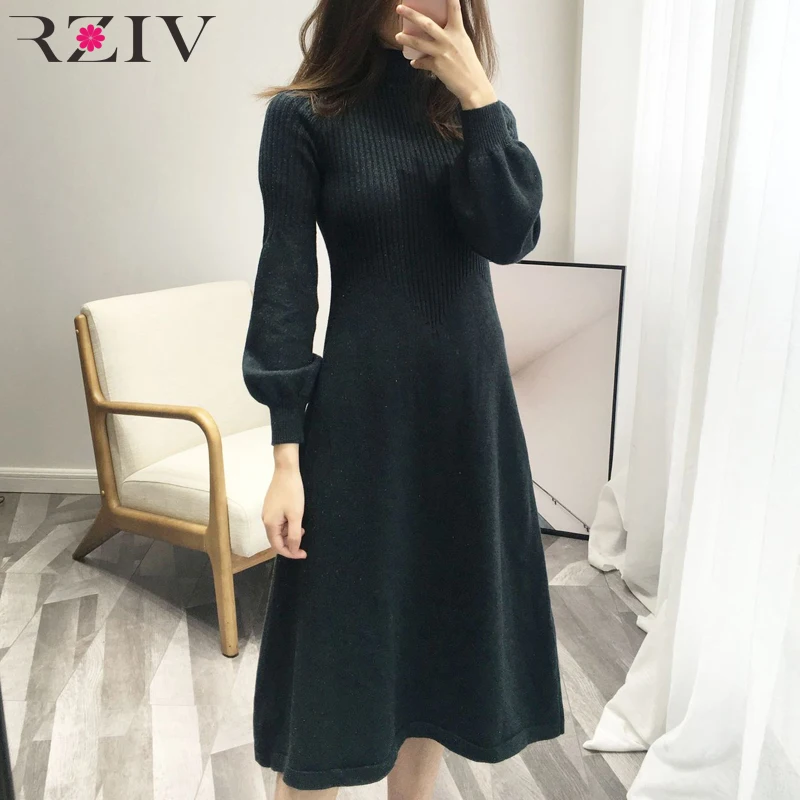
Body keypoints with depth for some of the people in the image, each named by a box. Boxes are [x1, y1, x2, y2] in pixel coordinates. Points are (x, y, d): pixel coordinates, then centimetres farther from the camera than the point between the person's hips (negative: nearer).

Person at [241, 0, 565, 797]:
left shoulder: (468, 106, 9)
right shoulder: (305, 115, -4)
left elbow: (511, 236, -7)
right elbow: (285, 282, -8)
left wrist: (478, 97, -14)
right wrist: (286, 453, -11)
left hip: (470, 400, 5)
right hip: (363, 411, -4)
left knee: (445, 612, 16)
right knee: (341, 624, 5)